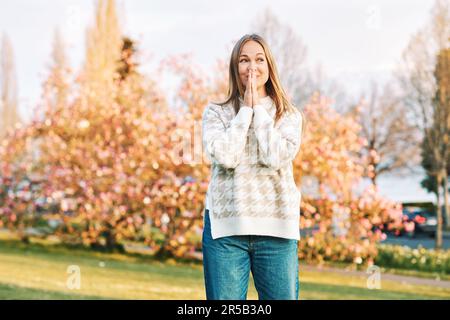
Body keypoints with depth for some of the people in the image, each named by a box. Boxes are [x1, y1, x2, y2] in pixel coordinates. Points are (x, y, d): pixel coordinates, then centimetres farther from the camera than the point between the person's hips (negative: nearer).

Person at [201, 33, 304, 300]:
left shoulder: (290, 116, 8)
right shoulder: (216, 112, 6)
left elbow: (276, 158, -11)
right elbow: (225, 157, -11)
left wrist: (259, 108, -4)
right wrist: (246, 109, -4)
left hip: (275, 228, 1)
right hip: (226, 227, -1)